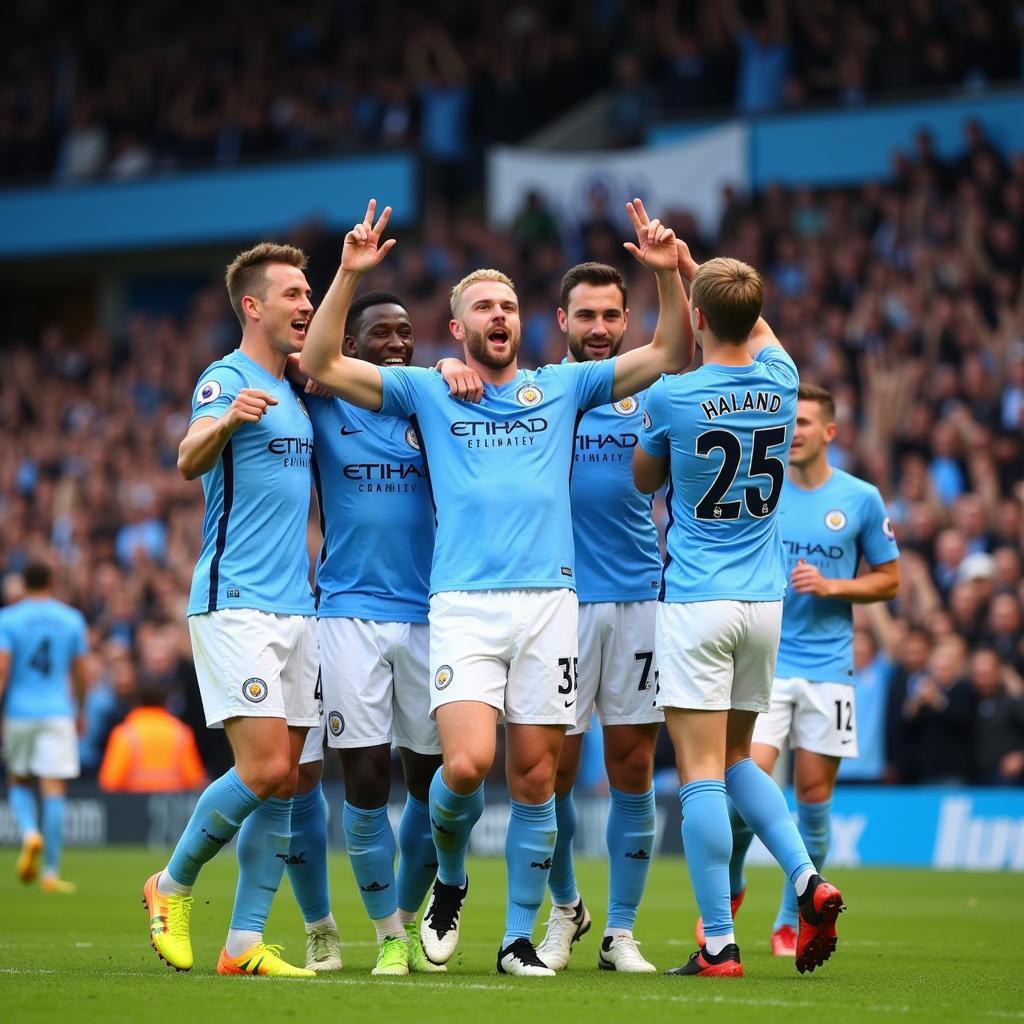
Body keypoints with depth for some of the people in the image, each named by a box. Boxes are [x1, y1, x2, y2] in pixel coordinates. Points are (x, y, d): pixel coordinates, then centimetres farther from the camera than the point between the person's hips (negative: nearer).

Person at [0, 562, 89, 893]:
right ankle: (51, 872, -6)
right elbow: (82, 674, 9)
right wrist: (78, 710, 23)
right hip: (58, 713, 0)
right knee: (54, 791, -2)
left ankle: (30, 832, -11)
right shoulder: (72, 619, 6)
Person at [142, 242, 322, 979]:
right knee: (264, 768, -14)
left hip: (295, 608, 8)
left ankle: (245, 942, 6)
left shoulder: (296, 390, 15)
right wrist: (223, 420, -45)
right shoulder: (226, 380, -9)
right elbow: (189, 460, -25)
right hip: (235, 605, -8)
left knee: (285, 783, 3)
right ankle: (173, 885, 8)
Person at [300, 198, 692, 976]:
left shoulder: (562, 388, 15)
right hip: (464, 605, -2)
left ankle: (520, 938, 13)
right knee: (467, 764, -18)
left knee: (535, 778, 2)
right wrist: (350, 276, -8)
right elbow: (321, 365, 2)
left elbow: (671, 357, 12)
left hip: (549, 601, 2)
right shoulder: (427, 392, 11)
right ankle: (449, 881, 12)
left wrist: (668, 274, -3)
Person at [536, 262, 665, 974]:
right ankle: (565, 907, 25)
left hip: (642, 599, 2)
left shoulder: (651, 398, 8)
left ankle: (621, 932, 11)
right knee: (555, 769, 1)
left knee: (633, 770, 2)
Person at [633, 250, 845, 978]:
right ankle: (807, 878, -1)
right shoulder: (780, 381, 1)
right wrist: (690, 267, 30)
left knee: (702, 772, -5)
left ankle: (719, 945, -8)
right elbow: (760, 328, 26)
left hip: (696, 601, -5)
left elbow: (643, 480, 9)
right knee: (737, 760, 19)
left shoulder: (673, 396, -11)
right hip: (764, 599, 5)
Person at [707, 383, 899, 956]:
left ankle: (793, 921, 18)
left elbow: (889, 581, 7)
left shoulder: (862, 499, 2)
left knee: (815, 796, 2)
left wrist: (831, 586, -8)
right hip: (762, 661, -1)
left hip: (829, 667, 1)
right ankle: (730, 885, 13)